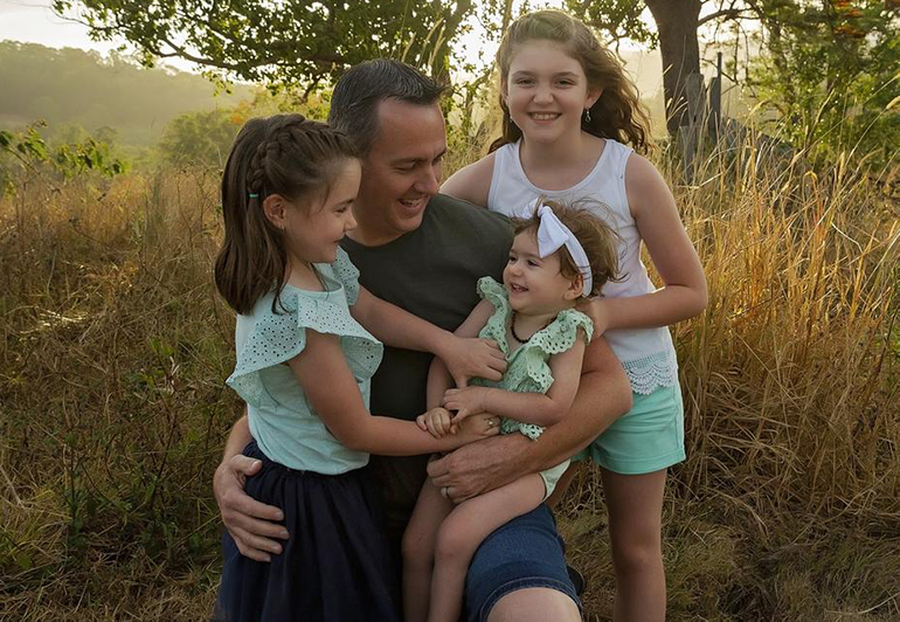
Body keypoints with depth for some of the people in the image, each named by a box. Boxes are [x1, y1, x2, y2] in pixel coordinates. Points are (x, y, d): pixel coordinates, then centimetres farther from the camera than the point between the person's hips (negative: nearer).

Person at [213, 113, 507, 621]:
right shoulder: (301, 318, -31)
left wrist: (447, 342, -7)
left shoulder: (320, 263, -7)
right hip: (310, 498, -8)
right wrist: (453, 436, -9)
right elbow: (357, 430, -21)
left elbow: (371, 312, 8)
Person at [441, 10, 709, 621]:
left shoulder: (630, 174, -18)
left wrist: (604, 312, -26)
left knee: (636, 548, 15)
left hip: (634, 380, -1)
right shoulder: (489, 176, -14)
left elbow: (692, 293, -10)